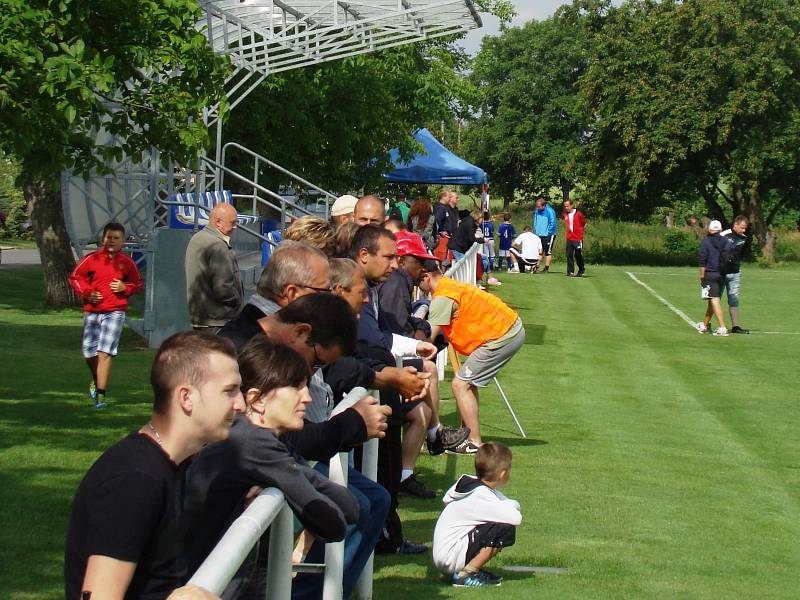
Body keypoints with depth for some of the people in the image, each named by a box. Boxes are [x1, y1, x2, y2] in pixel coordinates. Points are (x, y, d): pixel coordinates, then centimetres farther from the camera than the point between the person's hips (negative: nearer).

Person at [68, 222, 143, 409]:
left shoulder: (126, 262, 3)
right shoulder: (92, 258, 3)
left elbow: (138, 284, 14)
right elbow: (75, 277, 12)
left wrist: (125, 287, -6)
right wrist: (86, 293, -2)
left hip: (115, 312, -2)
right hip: (92, 311, 2)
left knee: (105, 352, -13)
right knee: (88, 351, 4)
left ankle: (100, 394, -11)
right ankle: (96, 380, 35)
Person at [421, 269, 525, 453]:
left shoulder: (442, 298, -16)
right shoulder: (449, 285, 15)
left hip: (502, 337, -10)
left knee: (461, 384, -6)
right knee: (468, 382, 18)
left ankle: (474, 443, -3)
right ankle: (468, 435, 22)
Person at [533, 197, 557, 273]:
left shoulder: (550, 211, -16)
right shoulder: (536, 211, 3)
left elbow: (552, 224, -13)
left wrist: (548, 232, -14)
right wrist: (535, 231, 9)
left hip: (548, 235, -6)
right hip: (539, 235, 6)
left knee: (548, 252, 2)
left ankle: (546, 268, 5)